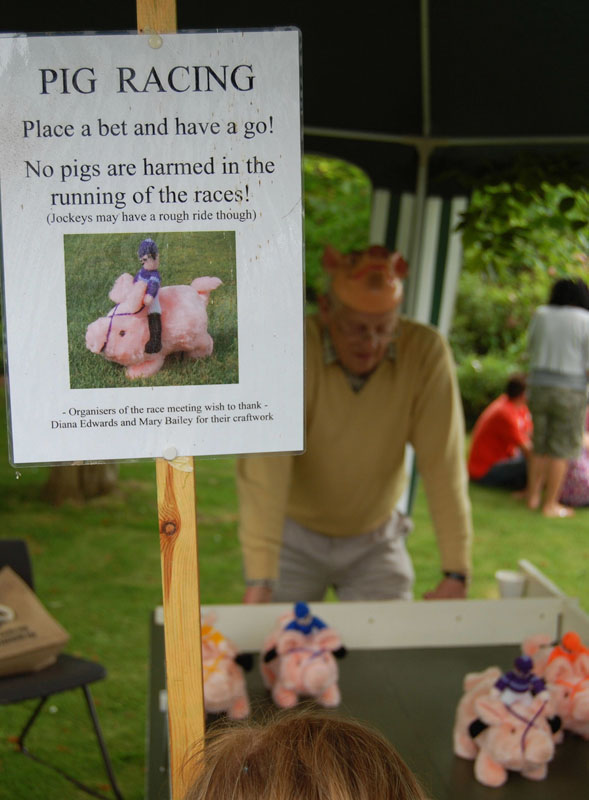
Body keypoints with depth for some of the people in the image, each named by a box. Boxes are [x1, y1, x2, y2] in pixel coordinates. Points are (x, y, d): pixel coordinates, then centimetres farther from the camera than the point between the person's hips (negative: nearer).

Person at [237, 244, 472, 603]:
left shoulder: (426, 351, -20)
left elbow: (444, 465, -20)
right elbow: (266, 463, -32)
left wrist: (456, 573, -22)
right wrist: (260, 580, -38)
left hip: (376, 541, 2)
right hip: (295, 536, -1)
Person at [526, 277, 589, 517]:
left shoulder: (541, 314, 4)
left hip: (538, 386, 4)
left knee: (540, 446, 16)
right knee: (561, 449, 4)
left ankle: (533, 496, 22)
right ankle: (550, 504, 9)